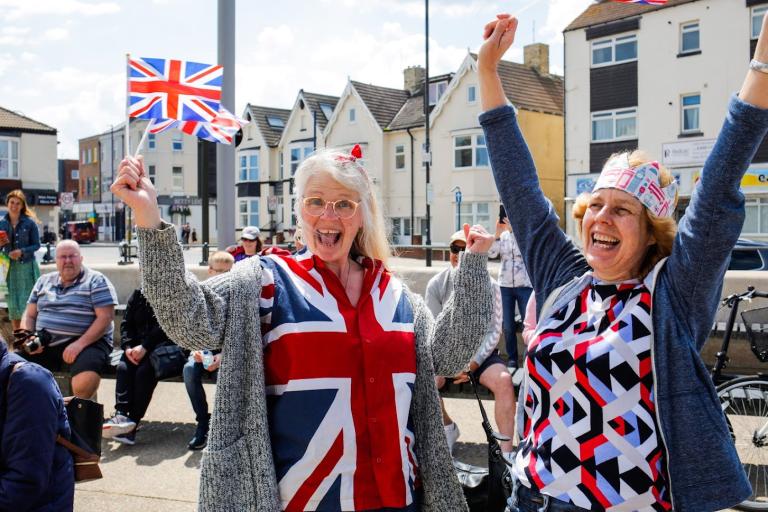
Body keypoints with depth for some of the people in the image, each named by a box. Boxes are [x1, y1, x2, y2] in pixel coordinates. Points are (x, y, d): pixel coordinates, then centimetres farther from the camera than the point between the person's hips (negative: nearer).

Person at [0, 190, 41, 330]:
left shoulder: (30, 222, -5)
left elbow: (36, 245, -3)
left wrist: (22, 251, -19)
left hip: (26, 266, -3)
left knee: (28, 302, -4)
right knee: (12, 303, 8)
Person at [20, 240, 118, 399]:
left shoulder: (96, 281, 0)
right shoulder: (44, 281, 17)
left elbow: (105, 318, -9)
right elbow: (29, 316, 19)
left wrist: (80, 344, -20)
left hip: (87, 342, -5)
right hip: (43, 345, 5)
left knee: (85, 382, -34)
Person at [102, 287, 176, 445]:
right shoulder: (138, 294, 17)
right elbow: (126, 324, 11)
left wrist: (145, 347, -21)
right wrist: (128, 347, -6)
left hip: (164, 346, -5)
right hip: (137, 347, 5)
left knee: (144, 370, -29)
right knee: (123, 367, -23)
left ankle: (133, 422, -30)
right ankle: (121, 414, -34)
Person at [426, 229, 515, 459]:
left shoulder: (490, 287, -5)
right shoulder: (437, 284, -4)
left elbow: (493, 331, -7)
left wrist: (472, 363, -18)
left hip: (480, 352, 0)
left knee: (503, 381, -29)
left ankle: (507, 451, -20)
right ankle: (448, 428, 4)